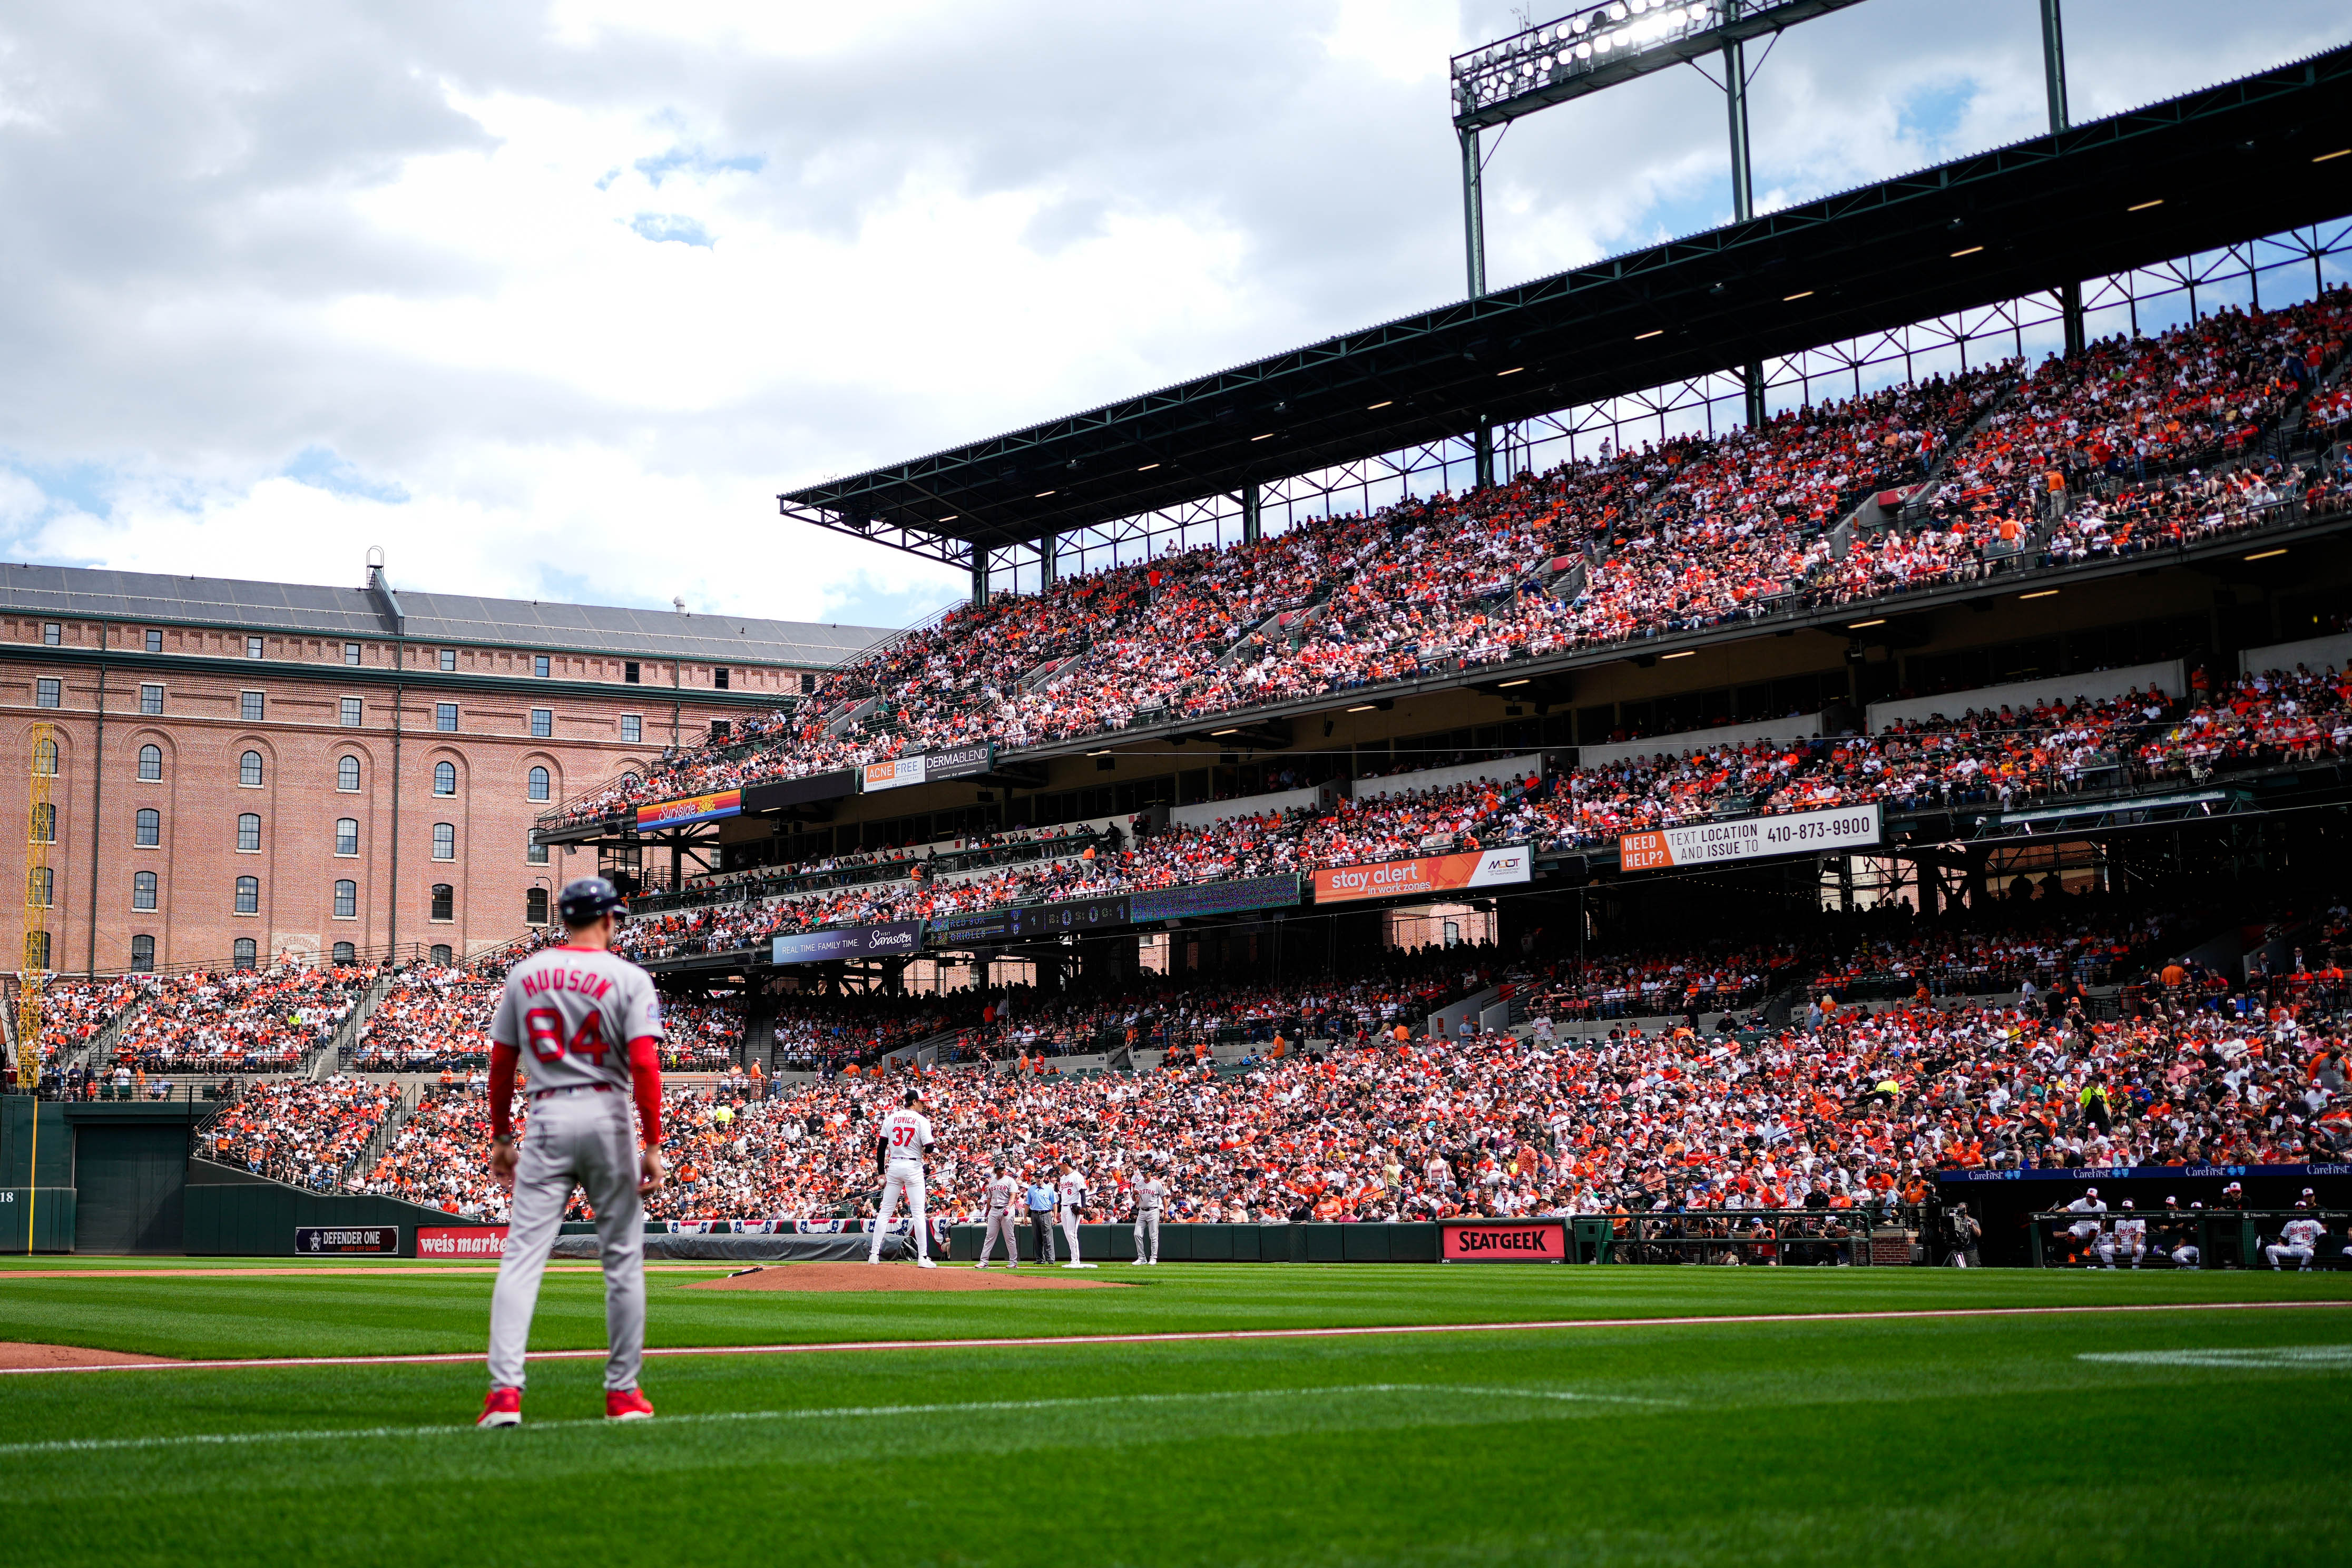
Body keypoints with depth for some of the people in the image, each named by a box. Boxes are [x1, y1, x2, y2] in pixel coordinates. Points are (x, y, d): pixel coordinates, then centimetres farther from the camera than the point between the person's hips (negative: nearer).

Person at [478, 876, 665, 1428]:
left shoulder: (524, 975, 8)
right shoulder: (629, 978, -3)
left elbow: (500, 1063, 9)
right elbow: (645, 1063, -12)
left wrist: (501, 1138, 17)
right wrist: (653, 1145, -10)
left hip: (546, 1119, 2)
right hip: (607, 1118, -2)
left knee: (522, 1258, -2)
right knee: (623, 1259, 9)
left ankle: (504, 1389, -15)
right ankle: (622, 1392, 15)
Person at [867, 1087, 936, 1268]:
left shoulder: (891, 1118, 7)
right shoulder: (921, 1120, -6)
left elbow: (881, 1147, 6)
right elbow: (929, 1147, -12)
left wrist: (882, 1172, 11)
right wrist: (929, 1129, 7)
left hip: (893, 1166, 4)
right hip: (913, 1167, -4)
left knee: (885, 1211, 9)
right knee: (918, 1212, -3)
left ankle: (874, 1253, 6)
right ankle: (923, 1257, -6)